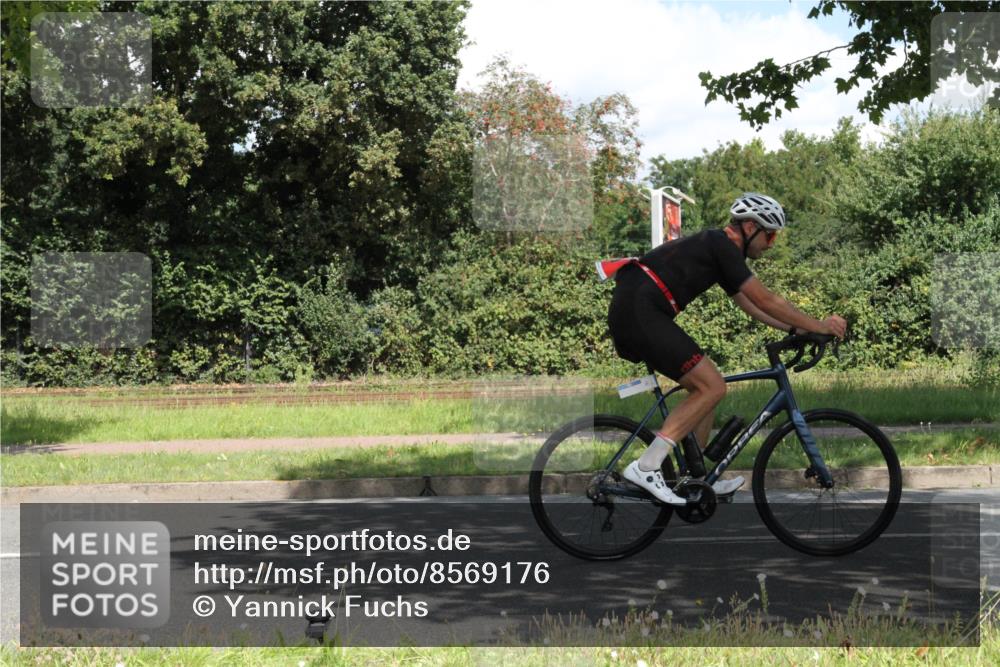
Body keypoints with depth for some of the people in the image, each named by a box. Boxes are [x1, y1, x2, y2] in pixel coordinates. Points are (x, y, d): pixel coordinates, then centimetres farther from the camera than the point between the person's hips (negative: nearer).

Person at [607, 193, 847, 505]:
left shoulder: (715, 247, 23)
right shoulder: (722, 245, -6)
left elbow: (751, 305, 30)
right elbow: (765, 300, -7)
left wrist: (797, 328, 24)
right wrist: (818, 326, 0)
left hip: (629, 312, 10)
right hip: (641, 313, -10)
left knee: (705, 386, 16)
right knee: (712, 387, -10)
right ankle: (646, 467, -15)